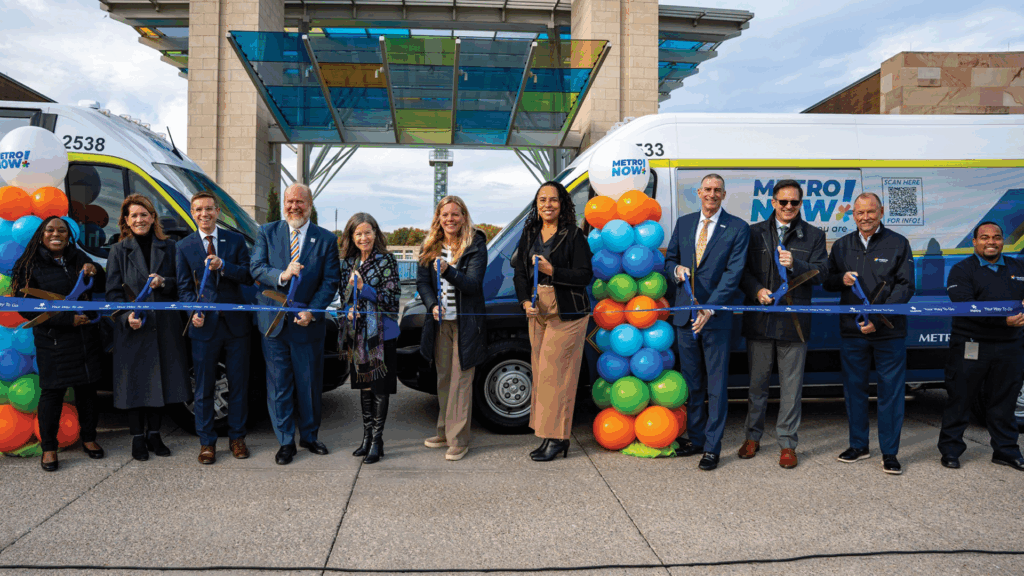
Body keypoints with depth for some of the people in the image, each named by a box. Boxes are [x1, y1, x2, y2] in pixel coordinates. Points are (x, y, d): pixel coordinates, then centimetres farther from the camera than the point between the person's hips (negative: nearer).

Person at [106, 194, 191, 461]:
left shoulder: (168, 248, 8)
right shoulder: (118, 251, 3)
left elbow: (180, 285, 8)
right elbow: (113, 292, 0)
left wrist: (163, 282, -13)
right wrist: (127, 316, -16)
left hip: (164, 327, 2)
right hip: (132, 329, -1)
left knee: (159, 380, 8)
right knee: (135, 383, 3)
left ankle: (154, 434, 22)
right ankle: (138, 438, 16)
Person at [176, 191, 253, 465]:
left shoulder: (235, 240, 5)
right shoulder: (185, 246, 6)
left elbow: (247, 277, -2)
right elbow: (184, 286, 5)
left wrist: (223, 265, -18)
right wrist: (193, 312, -12)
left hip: (236, 322, 0)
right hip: (204, 325, 0)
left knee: (239, 384, 8)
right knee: (204, 388, 6)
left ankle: (237, 437, 21)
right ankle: (206, 442, 18)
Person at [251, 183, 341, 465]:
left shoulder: (326, 239, 2)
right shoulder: (267, 232, 5)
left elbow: (331, 281, -2)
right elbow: (256, 268, -4)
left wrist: (311, 311, -13)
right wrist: (281, 275, -24)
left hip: (308, 324, -1)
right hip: (274, 322, 1)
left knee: (310, 386, 9)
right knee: (279, 386, 7)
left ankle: (309, 436, 28)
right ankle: (285, 441, 19)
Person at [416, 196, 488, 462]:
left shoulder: (475, 246, -7)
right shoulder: (430, 247, 8)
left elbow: (473, 284, -15)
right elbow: (422, 281, 5)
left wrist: (449, 271, -32)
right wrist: (433, 304, -13)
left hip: (466, 323, -5)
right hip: (439, 321, 5)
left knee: (461, 380, -3)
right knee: (443, 379, 13)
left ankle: (459, 439, 4)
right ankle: (445, 432, 25)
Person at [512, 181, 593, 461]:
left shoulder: (574, 235, -5)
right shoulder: (530, 234, 12)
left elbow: (585, 275, -9)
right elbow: (520, 272, 11)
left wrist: (552, 271, -19)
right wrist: (526, 301, -5)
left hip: (566, 312, -6)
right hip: (537, 311, 6)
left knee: (556, 372, -6)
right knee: (541, 372, 6)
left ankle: (556, 438, 3)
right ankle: (552, 436, 14)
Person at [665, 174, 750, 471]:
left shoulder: (737, 228, -3)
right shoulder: (683, 223, 11)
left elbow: (733, 273, -10)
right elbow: (669, 258, 19)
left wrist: (710, 309, -18)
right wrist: (676, 269, -6)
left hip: (717, 315, -4)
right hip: (685, 313, 4)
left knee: (716, 385, 1)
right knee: (691, 382, 12)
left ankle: (712, 447, 10)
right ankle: (695, 438, 25)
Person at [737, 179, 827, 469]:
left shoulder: (814, 236, 8)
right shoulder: (755, 232, 8)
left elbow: (820, 273, 0)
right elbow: (743, 270, 5)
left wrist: (795, 265, -18)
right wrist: (757, 290, -13)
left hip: (794, 320, 0)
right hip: (759, 319, 1)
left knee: (791, 386, 4)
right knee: (757, 382, 10)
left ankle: (787, 443, 16)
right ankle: (753, 437, 24)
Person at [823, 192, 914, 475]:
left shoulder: (898, 244, 1)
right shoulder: (842, 245, 10)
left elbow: (905, 287, -5)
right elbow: (827, 281, 17)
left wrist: (878, 319, -15)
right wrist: (841, 279, -8)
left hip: (889, 332, -3)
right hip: (851, 331, 3)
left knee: (891, 391, 2)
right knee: (854, 388, 10)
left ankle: (889, 452, 13)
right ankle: (858, 445, 24)